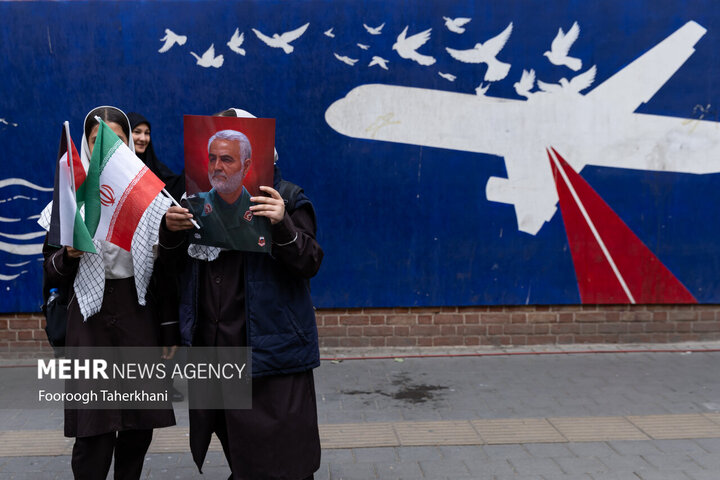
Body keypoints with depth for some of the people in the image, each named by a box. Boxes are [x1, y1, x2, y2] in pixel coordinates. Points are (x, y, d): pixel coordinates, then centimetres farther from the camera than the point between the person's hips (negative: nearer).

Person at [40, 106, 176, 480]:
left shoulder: (151, 196, 3)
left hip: (139, 316, 1)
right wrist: (69, 254, -16)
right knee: (94, 434, -4)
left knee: (140, 427, 7)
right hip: (90, 320, -1)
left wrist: (170, 333, 3)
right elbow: (51, 273, 6)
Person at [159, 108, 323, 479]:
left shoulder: (283, 198, -5)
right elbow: (172, 263, 11)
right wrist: (170, 230, -11)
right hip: (211, 349, 5)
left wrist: (282, 225, -29)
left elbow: (310, 264, -12)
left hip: (268, 349, -4)